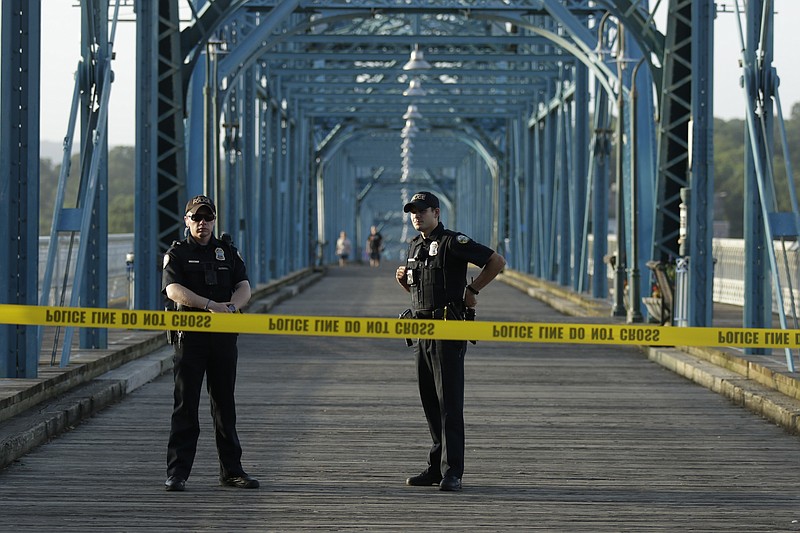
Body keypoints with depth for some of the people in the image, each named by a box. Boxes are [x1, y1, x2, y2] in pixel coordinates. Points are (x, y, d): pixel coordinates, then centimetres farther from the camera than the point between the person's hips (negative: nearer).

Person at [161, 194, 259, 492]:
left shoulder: (228, 252, 14)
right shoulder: (177, 253, 4)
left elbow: (244, 288, 3)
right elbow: (173, 289, -13)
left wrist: (231, 306, -19)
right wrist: (210, 305, -24)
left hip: (224, 336, 3)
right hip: (189, 335, -3)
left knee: (225, 404, 9)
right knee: (185, 405, -5)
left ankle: (231, 470, 15)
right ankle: (177, 473, -4)